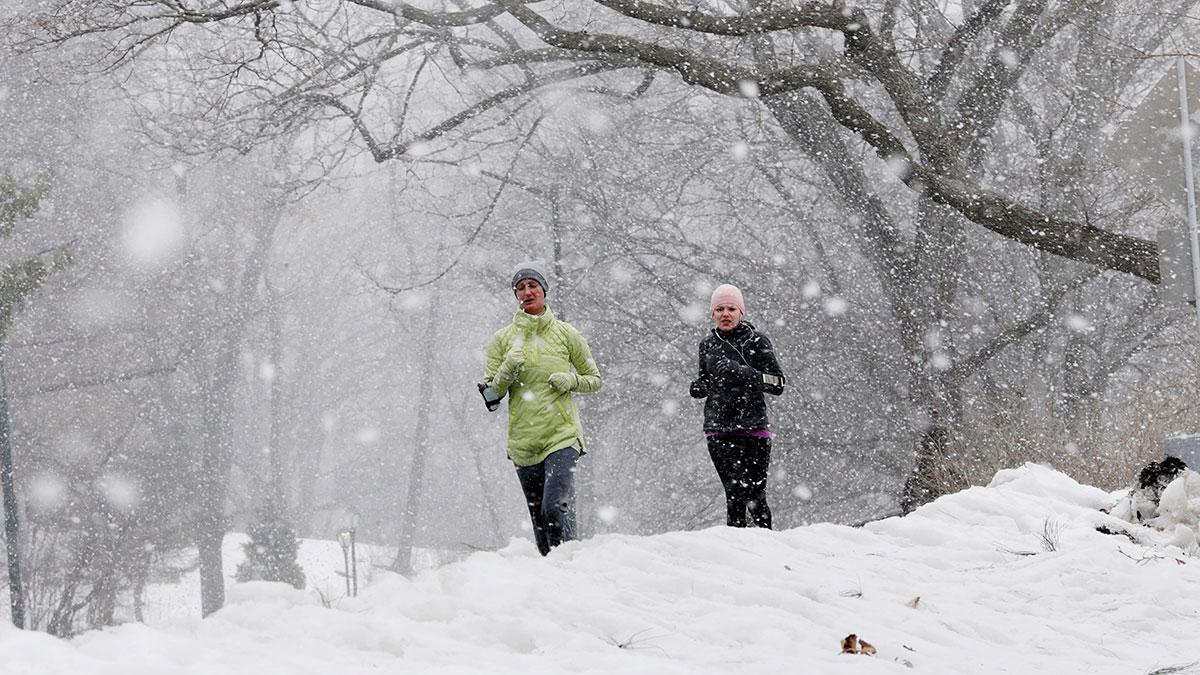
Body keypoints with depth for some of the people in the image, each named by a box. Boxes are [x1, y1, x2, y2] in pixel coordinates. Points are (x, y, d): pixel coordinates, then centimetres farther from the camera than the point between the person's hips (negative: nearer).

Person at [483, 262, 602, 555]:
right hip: (523, 441, 3)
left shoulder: (565, 333, 6)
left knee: (555, 508, -20)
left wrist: (571, 380, -6)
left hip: (562, 435, -2)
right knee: (539, 519, 6)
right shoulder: (503, 339, 7)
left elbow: (594, 378, 14)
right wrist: (507, 372, -14)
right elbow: (491, 393, 5)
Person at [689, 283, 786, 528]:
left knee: (755, 497, -2)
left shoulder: (756, 341, 1)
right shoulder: (708, 345, 13)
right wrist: (699, 387, 3)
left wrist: (743, 372, -18)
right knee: (736, 493, -12)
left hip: (753, 428, -2)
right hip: (719, 431, 2)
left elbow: (777, 384, -6)